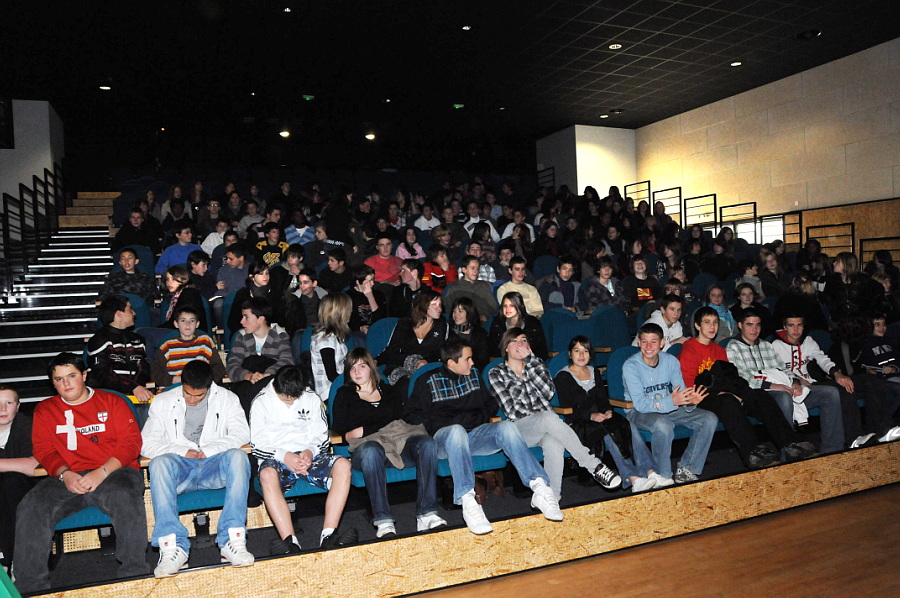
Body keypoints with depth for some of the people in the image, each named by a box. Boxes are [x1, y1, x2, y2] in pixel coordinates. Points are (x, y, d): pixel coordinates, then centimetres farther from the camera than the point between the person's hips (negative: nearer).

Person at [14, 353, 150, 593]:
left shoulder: (112, 401, 13)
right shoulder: (45, 409, 22)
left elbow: (131, 442, 3)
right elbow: (43, 450, 11)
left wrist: (102, 472, -13)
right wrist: (64, 474, -10)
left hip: (113, 473, -3)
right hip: (66, 479, 3)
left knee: (126, 497, -34)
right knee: (31, 507, -25)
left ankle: (134, 573, -26)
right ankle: (31, 586, -13)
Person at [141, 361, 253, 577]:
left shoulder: (227, 398, 8)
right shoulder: (163, 402, 9)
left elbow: (242, 433, -2)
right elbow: (147, 443, 2)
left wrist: (208, 450, -15)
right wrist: (182, 451, -12)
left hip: (214, 466, 0)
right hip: (180, 468, 1)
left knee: (238, 455, -33)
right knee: (159, 462, -33)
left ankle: (233, 540, -36)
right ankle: (173, 548, -38)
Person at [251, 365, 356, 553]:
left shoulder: (312, 399, 11)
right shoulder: (261, 402, 5)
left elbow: (322, 437, 12)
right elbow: (258, 445, 0)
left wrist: (311, 451, -12)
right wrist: (284, 456, -18)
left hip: (309, 457, 2)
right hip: (276, 459, -2)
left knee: (343, 465, -27)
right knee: (267, 474, -38)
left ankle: (328, 535, -35)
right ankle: (291, 542, -44)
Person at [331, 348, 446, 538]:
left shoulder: (390, 391, 26)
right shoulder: (344, 394, 24)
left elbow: (397, 421, 8)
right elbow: (338, 427, 8)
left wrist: (364, 430, -3)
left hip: (398, 441, 2)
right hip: (368, 444, -2)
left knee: (427, 443, -30)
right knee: (370, 451, -40)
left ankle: (426, 514, -34)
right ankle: (383, 521, -39)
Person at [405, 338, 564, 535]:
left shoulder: (474, 374, 20)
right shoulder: (428, 382, 7)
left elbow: (490, 404, 29)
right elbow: (412, 415, 4)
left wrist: (481, 418, 9)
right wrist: (440, 426, -7)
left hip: (475, 434, 4)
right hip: (444, 439, -3)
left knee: (506, 426, -26)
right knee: (456, 430, -39)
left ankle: (540, 488, -36)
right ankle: (467, 502, -51)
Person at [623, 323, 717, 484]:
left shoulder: (671, 361, -2)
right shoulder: (630, 366, -18)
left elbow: (682, 395, -3)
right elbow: (640, 403, -24)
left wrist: (690, 401, -29)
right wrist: (671, 401, -38)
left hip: (668, 409, 6)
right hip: (638, 412, -6)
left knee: (709, 419, -10)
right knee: (663, 424, -38)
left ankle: (686, 470, -5)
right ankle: (663, 476, -18)